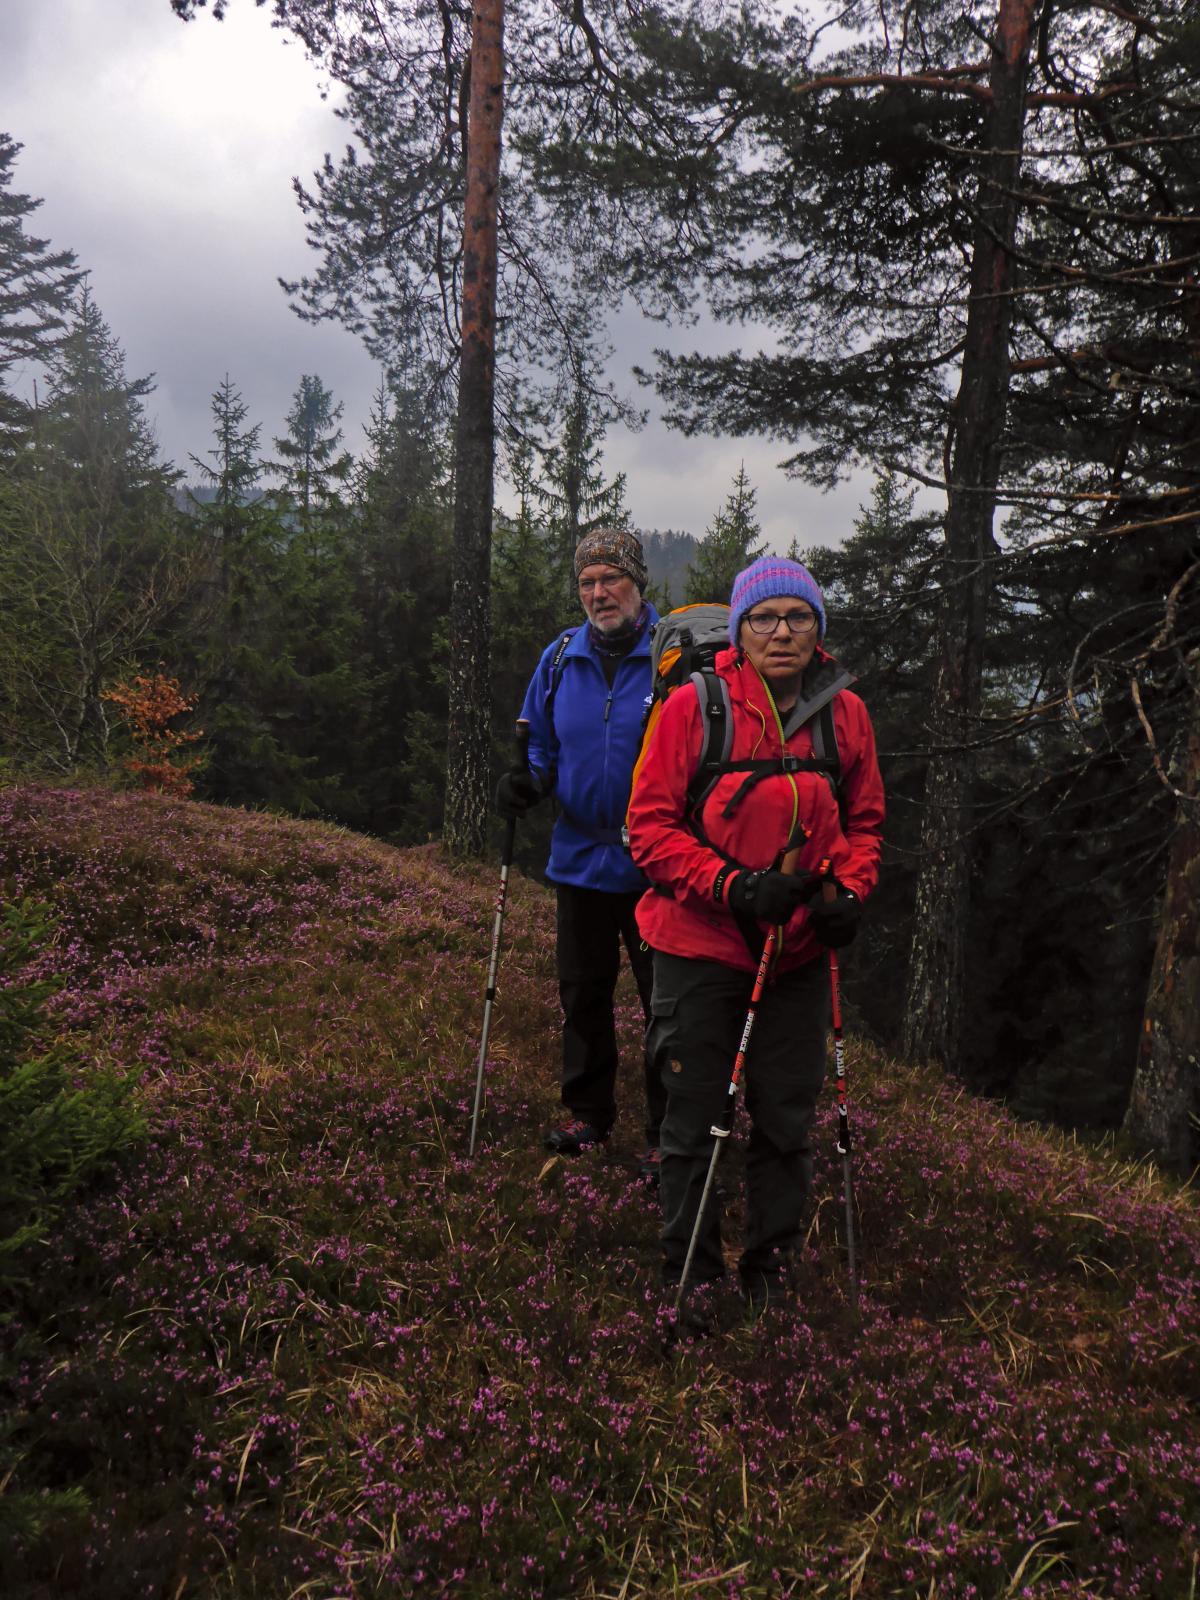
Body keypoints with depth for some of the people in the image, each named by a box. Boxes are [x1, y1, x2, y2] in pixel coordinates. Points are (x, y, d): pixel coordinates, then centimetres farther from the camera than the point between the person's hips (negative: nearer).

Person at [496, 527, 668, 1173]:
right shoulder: (560, 658, 5)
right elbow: (541, 743, 17)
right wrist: (527, 779, -5)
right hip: (580, 855, 5)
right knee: (582, 992, 16)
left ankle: (667, 1133, 20)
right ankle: (589, 1110, 36)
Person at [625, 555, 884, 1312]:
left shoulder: (845, 712, 2)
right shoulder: (694, 705, -9)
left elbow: (864, 822, 13)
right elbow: (650, 825, -8)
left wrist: (849, 891, -6)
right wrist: (733, 886, -20)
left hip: (801, 953, 3)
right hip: (701, 945, -3)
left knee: (788, 1121, 12)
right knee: (696, 1119, 7)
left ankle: (770, 1264, 33)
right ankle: (691, 1269, 28)